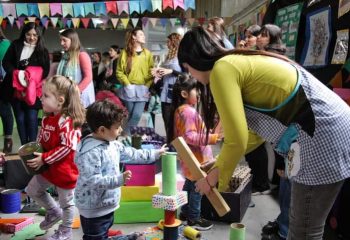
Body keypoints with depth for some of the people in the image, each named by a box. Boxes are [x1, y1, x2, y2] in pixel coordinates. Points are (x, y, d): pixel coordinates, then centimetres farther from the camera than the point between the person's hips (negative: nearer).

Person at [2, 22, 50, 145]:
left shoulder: (43, 51, 2)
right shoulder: (15, 45, 5)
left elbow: (45, 71, -2)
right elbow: (6, 62, 0)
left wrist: (32, 80, -18)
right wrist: (18, 74, -18)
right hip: (16, 89, 2)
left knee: (31, 118, -5)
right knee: (20, 119, 7)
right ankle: (23, 146, 17)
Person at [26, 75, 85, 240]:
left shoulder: (66, 122, -26)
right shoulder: (47, 119, 1)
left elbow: (67, 147, -28)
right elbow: (41, 141, 14)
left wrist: (44, 158, -24)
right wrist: (34, 154, -3)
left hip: (65, 170, -9)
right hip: (48, 167, 9)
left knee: (66, 202, 11)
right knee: (32, 190, 21)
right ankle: (54, 212, 41)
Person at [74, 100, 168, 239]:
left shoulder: (112, 144, 3)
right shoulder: (90, 152, -28)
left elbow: (130, 154, 14)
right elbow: (93, 181, -32)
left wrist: (154, 154, 16)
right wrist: (119, 180, -38)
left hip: (107, 205, 9)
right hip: (94, 209, -9)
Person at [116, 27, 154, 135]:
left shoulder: (147, 53, 8)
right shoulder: (125, 53, 1)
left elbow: (151, 72, 6)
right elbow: (119, 71, -1)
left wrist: (147, 86, -5)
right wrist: (127, 84, -11)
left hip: (142, 89, 1)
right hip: (129, 89, -1)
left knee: (137, 115, -12)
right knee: (131, 116, 4)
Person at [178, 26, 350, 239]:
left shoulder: (222, 69, -14)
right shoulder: (239, 62, 15)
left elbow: (237, 141, -16)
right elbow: (249, 130, 19)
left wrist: (212, 179, 0)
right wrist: (218, 164, 22)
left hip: (324, 136, -10)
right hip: (327, 130, 10)